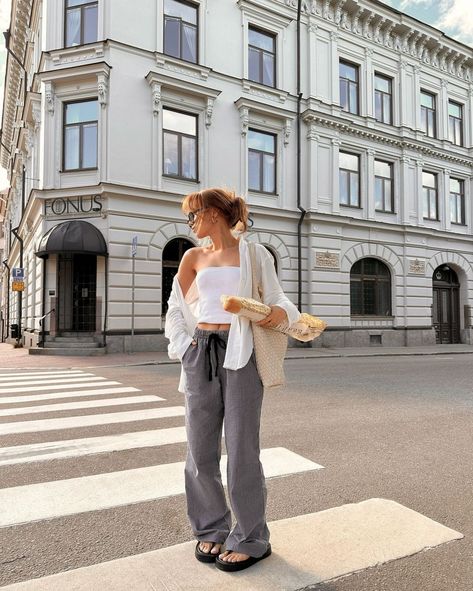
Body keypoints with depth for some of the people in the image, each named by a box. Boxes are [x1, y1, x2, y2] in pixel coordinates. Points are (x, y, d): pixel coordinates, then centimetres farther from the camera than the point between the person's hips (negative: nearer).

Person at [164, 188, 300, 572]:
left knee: (241, 448, 0)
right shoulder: (193, 257, 13)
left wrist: (283, 312, -17)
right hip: (201, 354, 4)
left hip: (241, 354, -4)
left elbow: (276, 297, 6)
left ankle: (251, 539, 20)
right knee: (201, 448, 9)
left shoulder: (254, 254, 3)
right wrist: (183, 348, 3)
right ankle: (211, 528, 29)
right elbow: (176, 309, 16)